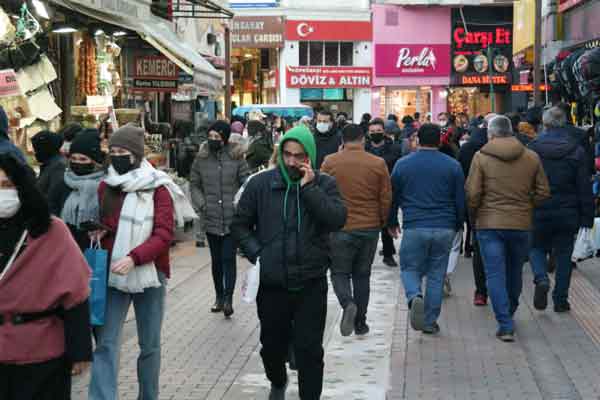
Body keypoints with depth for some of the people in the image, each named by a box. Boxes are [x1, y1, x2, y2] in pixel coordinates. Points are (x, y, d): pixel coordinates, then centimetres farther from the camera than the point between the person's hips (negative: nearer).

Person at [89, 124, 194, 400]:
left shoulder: (158, 189, -6)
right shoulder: (105, 187, 7)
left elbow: (164, 234, -13)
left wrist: (133, 258, -26)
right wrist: (100, 234, -2)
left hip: (149, 274, -2)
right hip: (112, 274, 3)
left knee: (150, 344, 10)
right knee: (106, 343, -7)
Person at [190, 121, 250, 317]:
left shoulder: (236, 157, -3)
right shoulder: (201, 158, 3)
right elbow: (194, 185, 11)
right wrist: (201, 204, -2)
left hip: (232, 218, -3)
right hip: (211, 219, 3)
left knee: (228, 259, -6)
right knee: (216, 260, 13)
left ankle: (228, 299, -4)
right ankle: (219, 297, 25)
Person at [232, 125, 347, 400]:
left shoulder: (324, 184, -1)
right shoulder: (261, 183, -1)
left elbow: (337, 220, -17)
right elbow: (240, 224, 8)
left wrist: (309, 188, -19)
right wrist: (256, 253, -6)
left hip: (311, 285, -2)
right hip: (271, 284, 2)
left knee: (310, 350, 0)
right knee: (272, 345, 18)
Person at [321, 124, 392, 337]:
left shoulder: (330, 162, -5)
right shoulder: (378, 164, -2)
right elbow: (386, 199, 3)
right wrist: (382, 222, 17)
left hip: (340, 228, -2)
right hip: (369, 228, 2)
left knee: (339, 273, 10)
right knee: (362, 275, 14)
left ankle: (348, 303, -19)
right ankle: (360, 323, 17)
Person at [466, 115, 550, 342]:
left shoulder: (481, 157, -7)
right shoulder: (532, 158, 3)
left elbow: (472, 194, -9)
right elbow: (543, 193, 4)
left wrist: (473, 217, 7)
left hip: (489, 224, -3)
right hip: (521, 224, 3)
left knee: (495, 274, -1)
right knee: (515, 272, 19)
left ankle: (505, 325, -9)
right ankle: (509, 313, 37)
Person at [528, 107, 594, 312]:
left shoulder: (533, 148, -7)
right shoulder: (576, 150, -3)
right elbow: (585, 187, -3)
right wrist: (587, 218, 2)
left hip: (539, 212, -1)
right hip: (567, 214, 1)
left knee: (537, 247, 18)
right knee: (564, 254, 12)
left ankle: (541, 279, -10)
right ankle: (560, 300, 14)